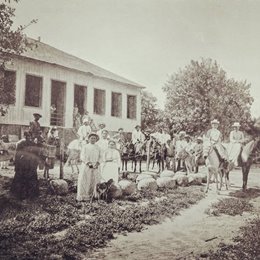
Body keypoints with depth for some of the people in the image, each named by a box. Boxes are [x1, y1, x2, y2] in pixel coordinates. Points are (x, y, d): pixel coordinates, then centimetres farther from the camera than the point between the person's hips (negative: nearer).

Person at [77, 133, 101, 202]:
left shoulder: (97, 148, 13)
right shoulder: (85, 147, 4)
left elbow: (100, 157, 9)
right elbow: (82, 156, -4)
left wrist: (97, 163, -10)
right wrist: (88, 163, -17)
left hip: (95, 167, 3)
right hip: (86, 166, -3)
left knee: (93, 181, -1)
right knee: (84, 181, -6)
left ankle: (90, 196, 6)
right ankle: (82, 197, -3)